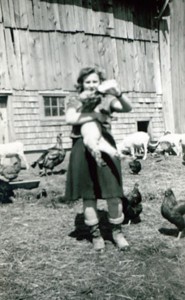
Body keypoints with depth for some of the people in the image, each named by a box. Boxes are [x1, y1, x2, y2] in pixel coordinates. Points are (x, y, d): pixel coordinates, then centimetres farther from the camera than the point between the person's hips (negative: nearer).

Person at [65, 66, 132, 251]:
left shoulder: (107, 99, 8)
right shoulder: (75, 101, 7)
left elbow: (127, 108, -10)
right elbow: (69, 119, -12)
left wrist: (119, 94, -28)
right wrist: (93, 115, -17)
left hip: (105, 148, 0)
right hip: (83, 151, 0)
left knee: (113, 192, -2)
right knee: (88, 195, 7)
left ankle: (117, 232, 17)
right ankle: (95, 234, 22)